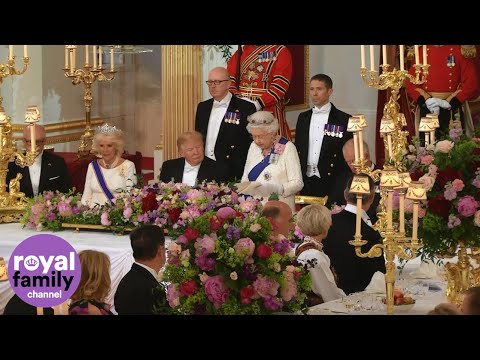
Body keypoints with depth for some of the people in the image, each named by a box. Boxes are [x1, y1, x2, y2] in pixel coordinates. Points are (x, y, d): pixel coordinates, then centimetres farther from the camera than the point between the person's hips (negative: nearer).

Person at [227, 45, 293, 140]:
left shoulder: (281, 51, 1)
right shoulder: (241, 51, 14)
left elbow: (280, 85, -10)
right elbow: (229, 79, 6)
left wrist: (259, 103, -19)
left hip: (269, 110, -3)